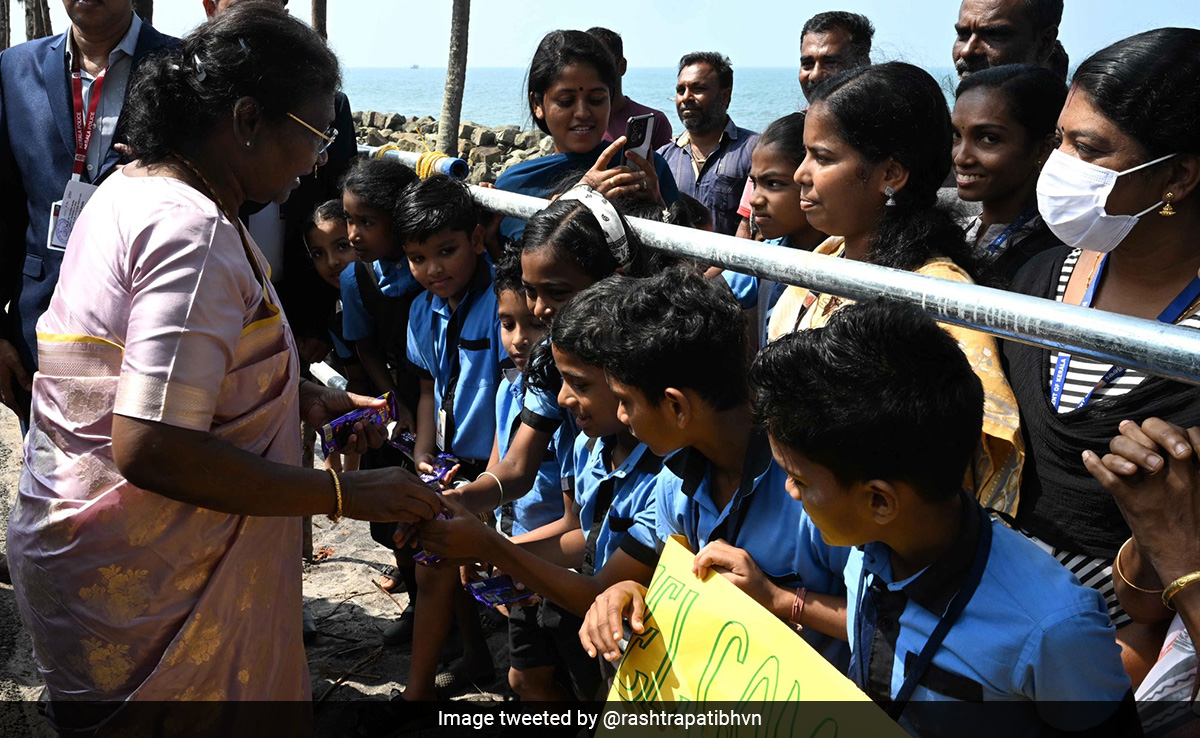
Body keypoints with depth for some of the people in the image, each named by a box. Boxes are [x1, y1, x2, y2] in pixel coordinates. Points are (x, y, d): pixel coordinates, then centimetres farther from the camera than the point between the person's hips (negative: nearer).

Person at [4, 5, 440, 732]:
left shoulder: (136, 187, 7)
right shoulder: (194, 235, -25)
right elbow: (150, 449, -31)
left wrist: (301, 396, 8)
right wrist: (347, 494, -25)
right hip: (141, 590, -9)